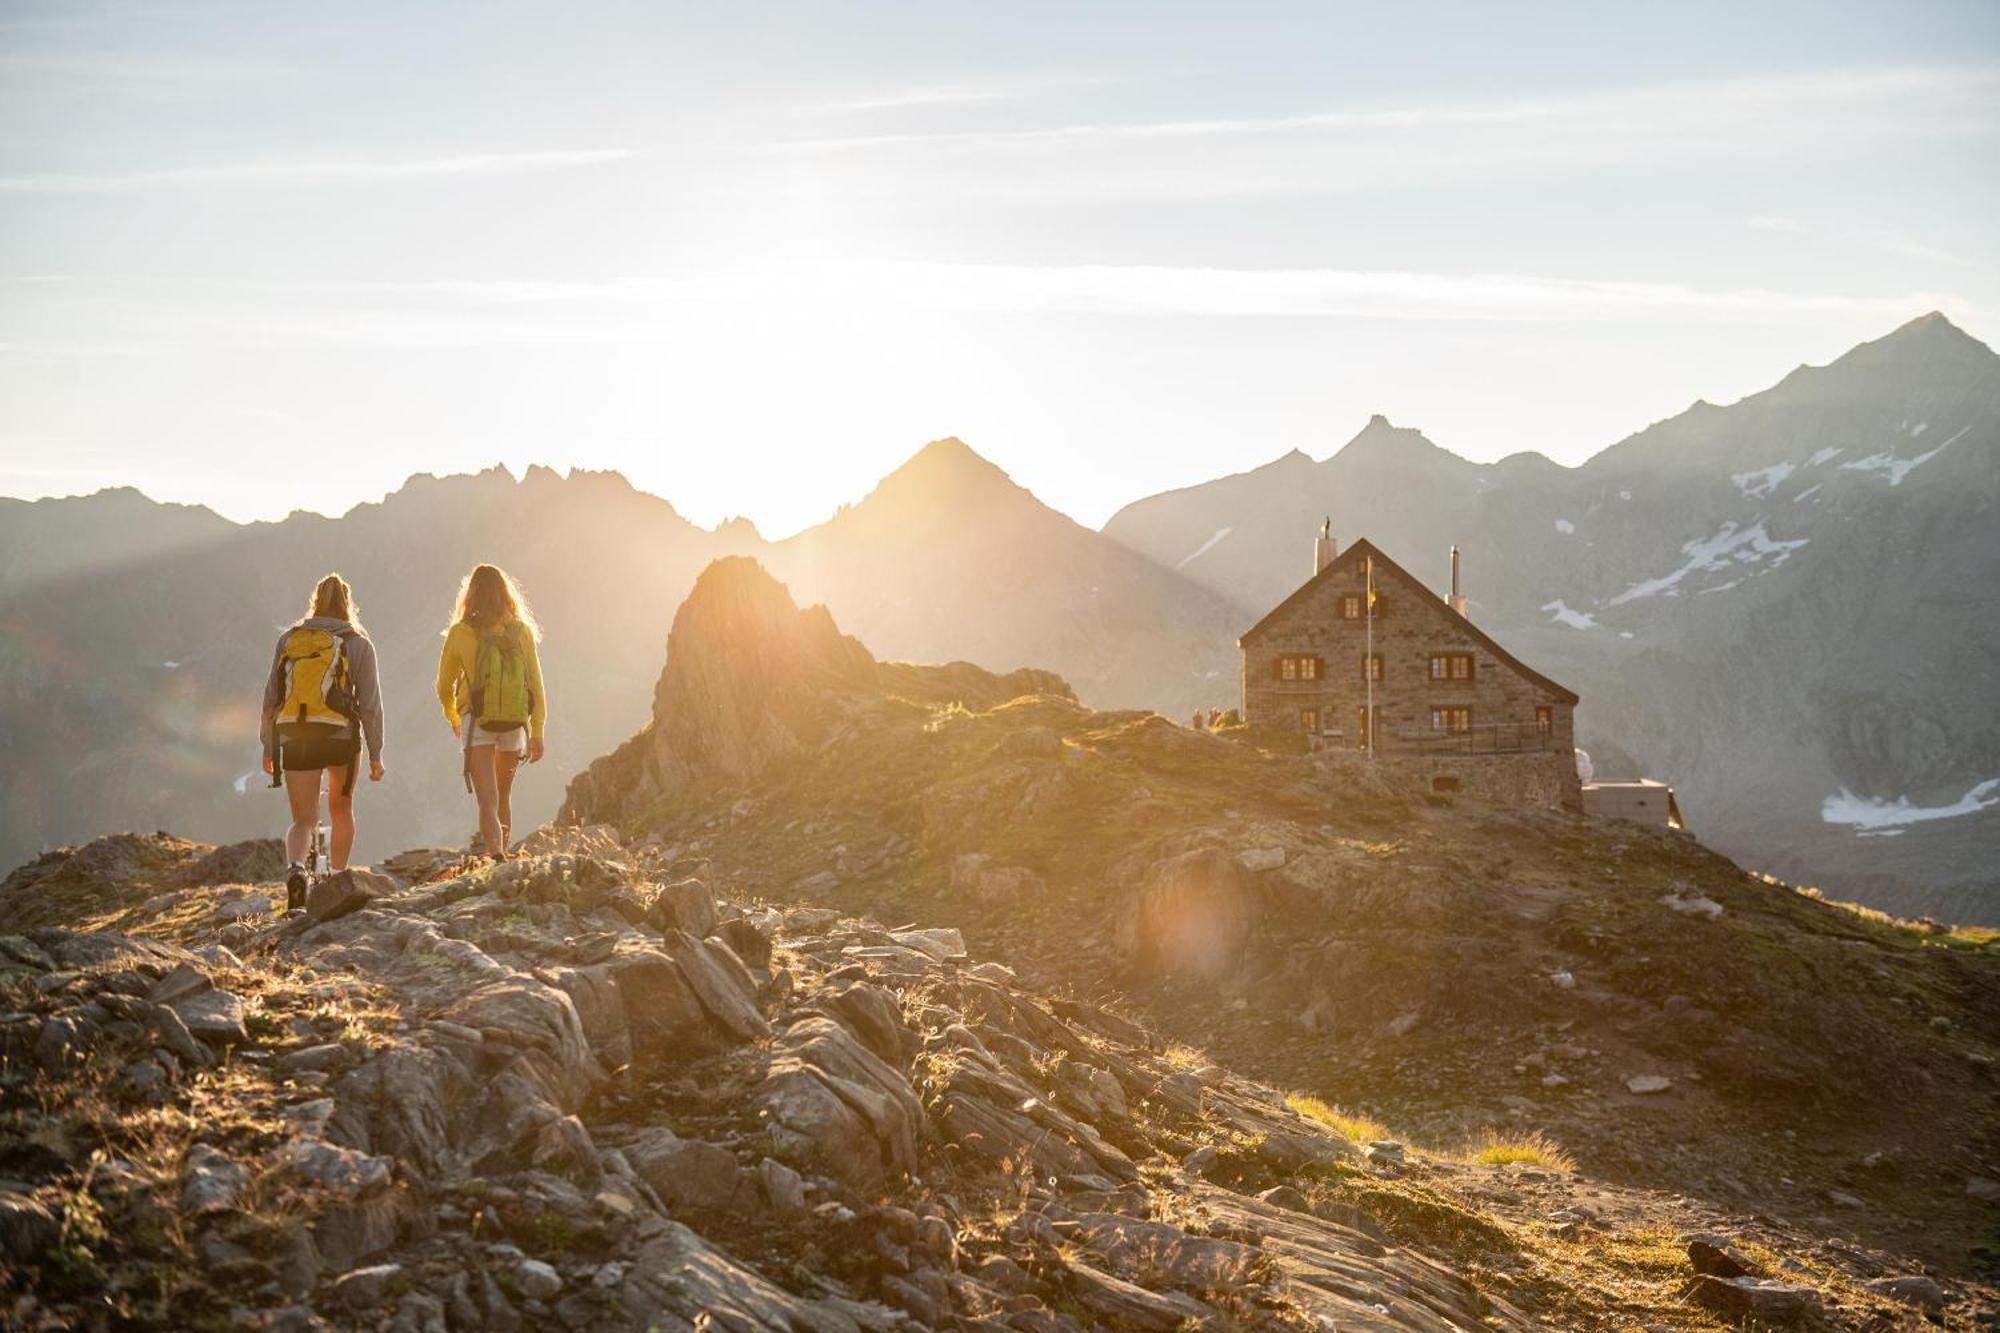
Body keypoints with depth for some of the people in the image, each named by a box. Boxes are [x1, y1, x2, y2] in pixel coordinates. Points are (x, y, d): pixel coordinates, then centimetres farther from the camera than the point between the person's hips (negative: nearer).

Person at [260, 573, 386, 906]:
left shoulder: (288, 640, 9)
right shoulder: (358, 643, 2)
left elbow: (271, 697, 8)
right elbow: (370, 703, -1)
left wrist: (268, 747, 15)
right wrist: (375, 754, 4)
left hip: (294, 739, 1)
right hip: (341, 738, -1)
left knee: (303, 820, 4)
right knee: (341, 809, 21)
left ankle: (295, 867, -25)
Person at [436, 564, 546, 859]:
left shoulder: (460, 633, -1)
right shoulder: (522, 631, 2)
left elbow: (444, 686, 9)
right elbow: (536, 685, 1)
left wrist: (453, 719, 28)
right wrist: (537, 732, 5)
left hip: (477, 724, -3)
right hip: (515, 725, 3)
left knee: (488, 801, -9)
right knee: (504, 795, 22)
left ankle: (497, 856, -27)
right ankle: (502, 852, 27)